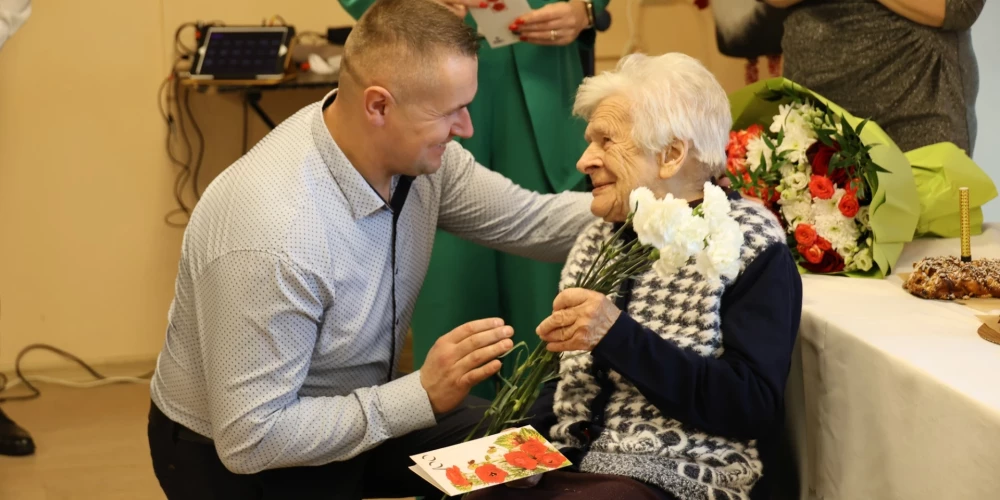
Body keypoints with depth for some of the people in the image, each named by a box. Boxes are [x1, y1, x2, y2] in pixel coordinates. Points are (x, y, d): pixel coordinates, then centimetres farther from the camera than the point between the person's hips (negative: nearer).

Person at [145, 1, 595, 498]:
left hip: (355, 409, 7)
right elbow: (250, 439, -31)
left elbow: (531, 220, -1)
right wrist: (421, 396, -30)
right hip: (238, 455, -7)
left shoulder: (412, 151, -13)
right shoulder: (273, 238, -36)